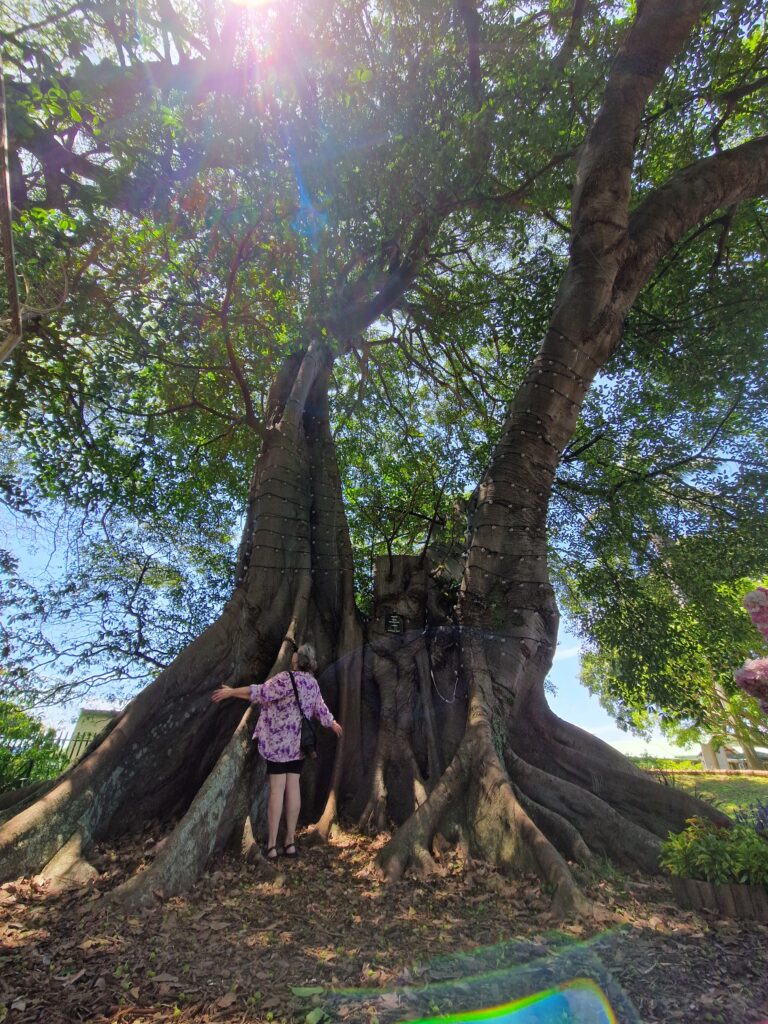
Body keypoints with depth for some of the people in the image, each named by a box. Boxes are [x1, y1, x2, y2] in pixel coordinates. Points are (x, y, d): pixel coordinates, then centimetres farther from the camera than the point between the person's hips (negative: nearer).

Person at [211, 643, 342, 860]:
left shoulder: (286, 678, -15)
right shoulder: (313, 683, 5)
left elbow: (261, 692, -19)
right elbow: (321, 709, 14)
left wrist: (232, 691, -11)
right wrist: (333, 724, 33)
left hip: (278, 741, -5)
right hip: (298, 742, 5)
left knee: (277, 788, -1)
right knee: (293, 786, 9)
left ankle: (271, 845, 6)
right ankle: (290, 841, 17)